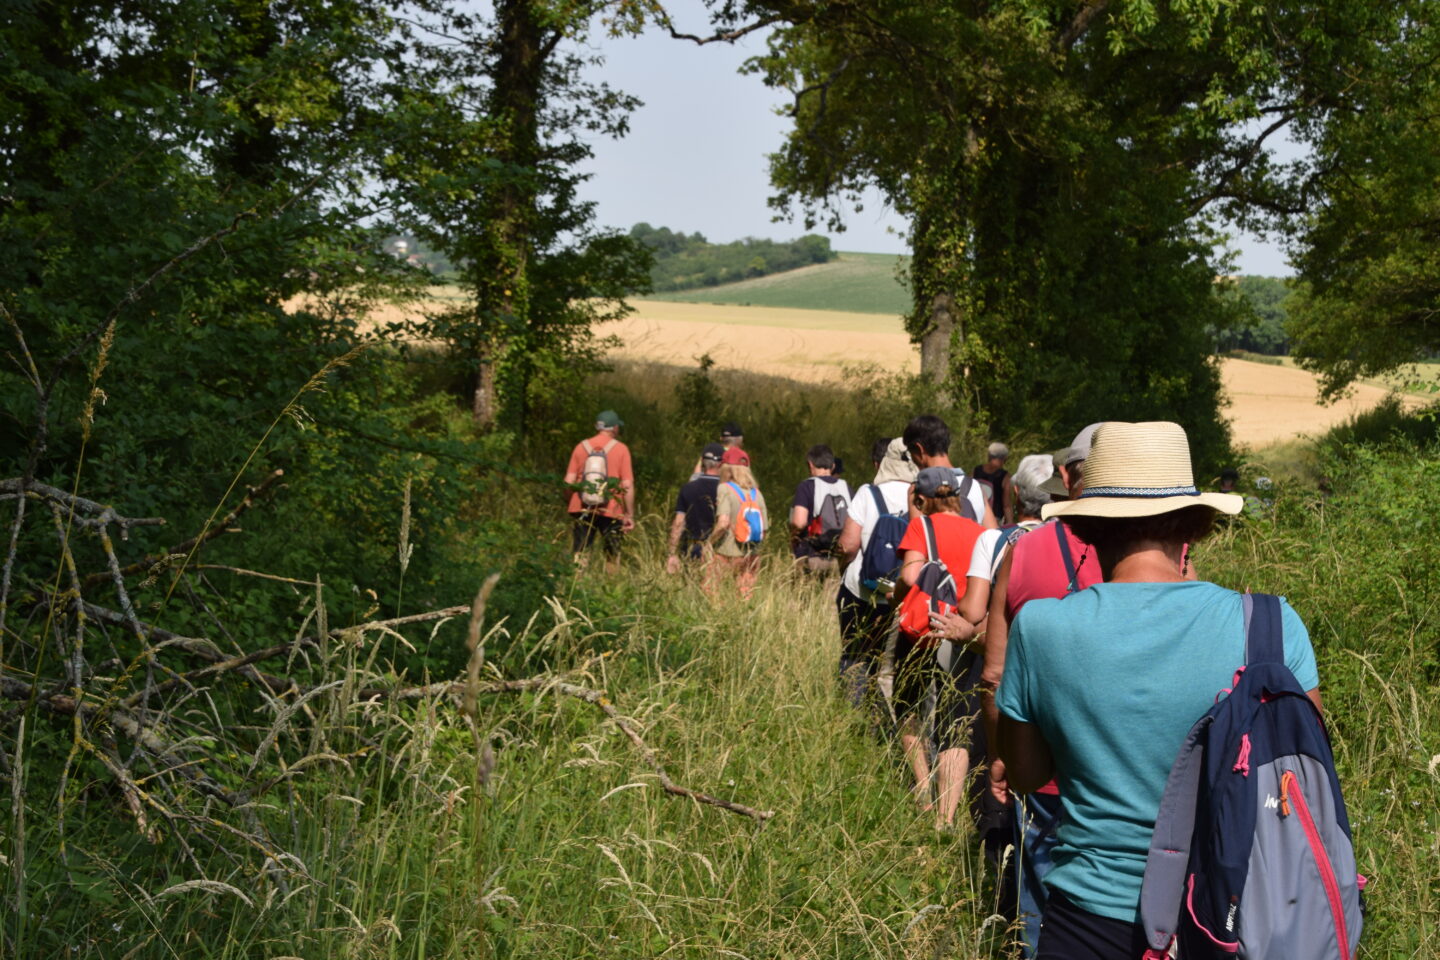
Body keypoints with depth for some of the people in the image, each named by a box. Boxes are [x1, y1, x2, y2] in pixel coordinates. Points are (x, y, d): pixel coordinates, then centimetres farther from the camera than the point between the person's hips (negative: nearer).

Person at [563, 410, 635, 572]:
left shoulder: (582, 447, 6)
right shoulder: (621, 449, -1)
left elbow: (569, 481, 2)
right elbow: (628, 485, -6)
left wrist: (568, 505, 16)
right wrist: (630, 515, -1)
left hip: (582, 510, 2)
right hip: (611, 511, -2)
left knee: (578, 555, 2)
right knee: (612, 555, 12)